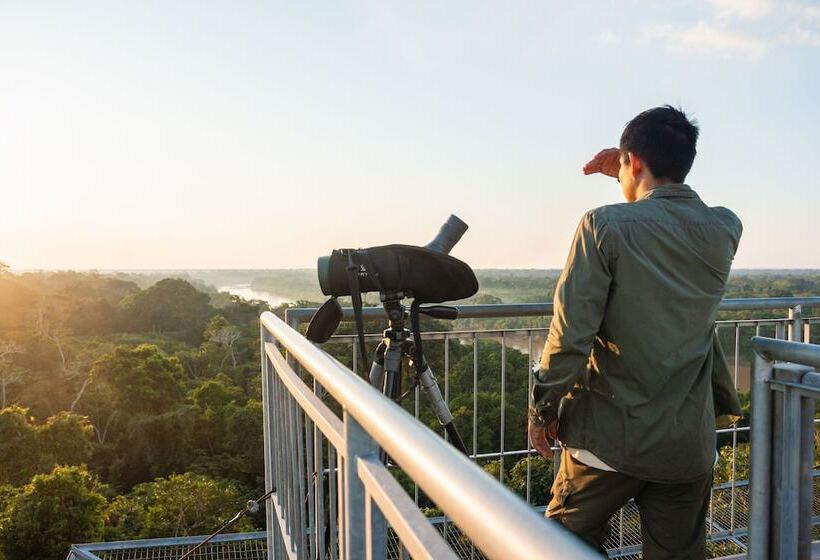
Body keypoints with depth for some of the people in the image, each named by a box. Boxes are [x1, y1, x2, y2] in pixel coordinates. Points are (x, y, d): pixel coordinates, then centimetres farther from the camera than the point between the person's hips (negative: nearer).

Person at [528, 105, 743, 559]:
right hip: (690, 444, 5)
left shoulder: (605, 226, -15)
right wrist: (631, 180, 19)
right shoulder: (724, 230, 0)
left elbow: (570, 335, -17)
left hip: (609, 438, -4)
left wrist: (542, 410, -4)